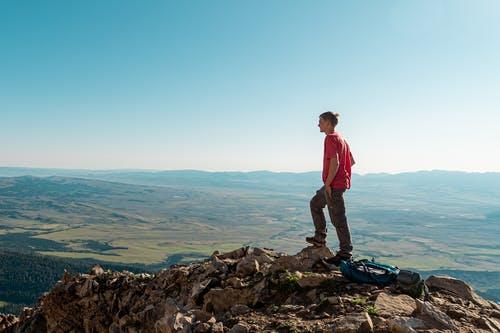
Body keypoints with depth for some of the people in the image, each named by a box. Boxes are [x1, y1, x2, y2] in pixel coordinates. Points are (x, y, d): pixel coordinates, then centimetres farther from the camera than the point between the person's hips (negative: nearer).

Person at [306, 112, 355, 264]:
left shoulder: (331, 138, -14)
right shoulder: (340, 138, 17)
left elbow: (335, 162, -25)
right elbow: (352, 161, 19)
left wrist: (328, 183, -20)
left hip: (334, 184, -11)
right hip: (340, 182, 11)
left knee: (338, 219, -4)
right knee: (315, 204, 23)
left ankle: (345, 252, 5)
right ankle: (320, 237, 27)